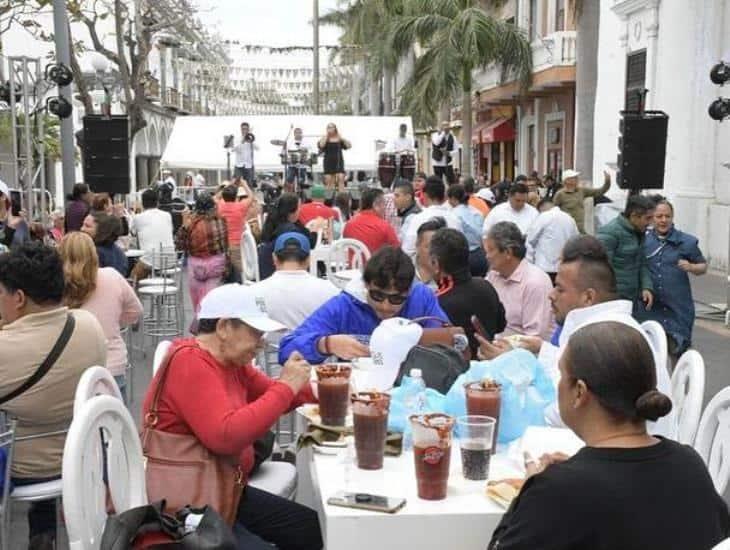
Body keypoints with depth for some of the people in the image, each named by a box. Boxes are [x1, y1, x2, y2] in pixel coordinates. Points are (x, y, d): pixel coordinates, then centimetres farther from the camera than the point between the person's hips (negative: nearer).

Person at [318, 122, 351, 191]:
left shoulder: (340, 138, 6)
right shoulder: (324, 138, 4)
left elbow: (349, 145, -4)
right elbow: (321, 145, -16)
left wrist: (341, 138, -8)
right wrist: (326, 136, -8)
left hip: (338, 161, 0)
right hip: (328, 161, 0)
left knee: (341, 178, -14)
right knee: (329, 180, -1)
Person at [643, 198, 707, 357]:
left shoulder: (686, 241, 0)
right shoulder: (643, 241, 4)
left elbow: (703, 266, 10)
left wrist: (691, 267, -11)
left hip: (678, 307, -1)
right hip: (651, 307, 2)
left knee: (677, 348, -2)